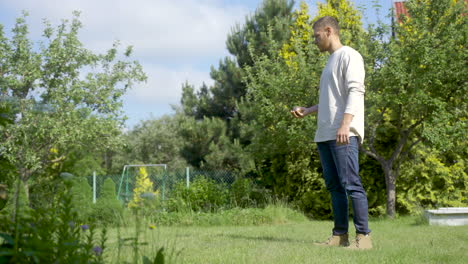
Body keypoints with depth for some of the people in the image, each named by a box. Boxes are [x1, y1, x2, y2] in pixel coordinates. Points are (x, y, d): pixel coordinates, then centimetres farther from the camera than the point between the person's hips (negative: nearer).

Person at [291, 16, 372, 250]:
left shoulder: (349, 55, -2)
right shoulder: (330, 62, 25)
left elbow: (355, 91, -14)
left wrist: (345, 125, -23)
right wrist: (306, 111, 21)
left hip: (344, 133, -9)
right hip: (325, 134, 9)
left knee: (351, 183, -13)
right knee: (334, 185, 6)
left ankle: (363, 236, -13)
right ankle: (339, 235, 7)